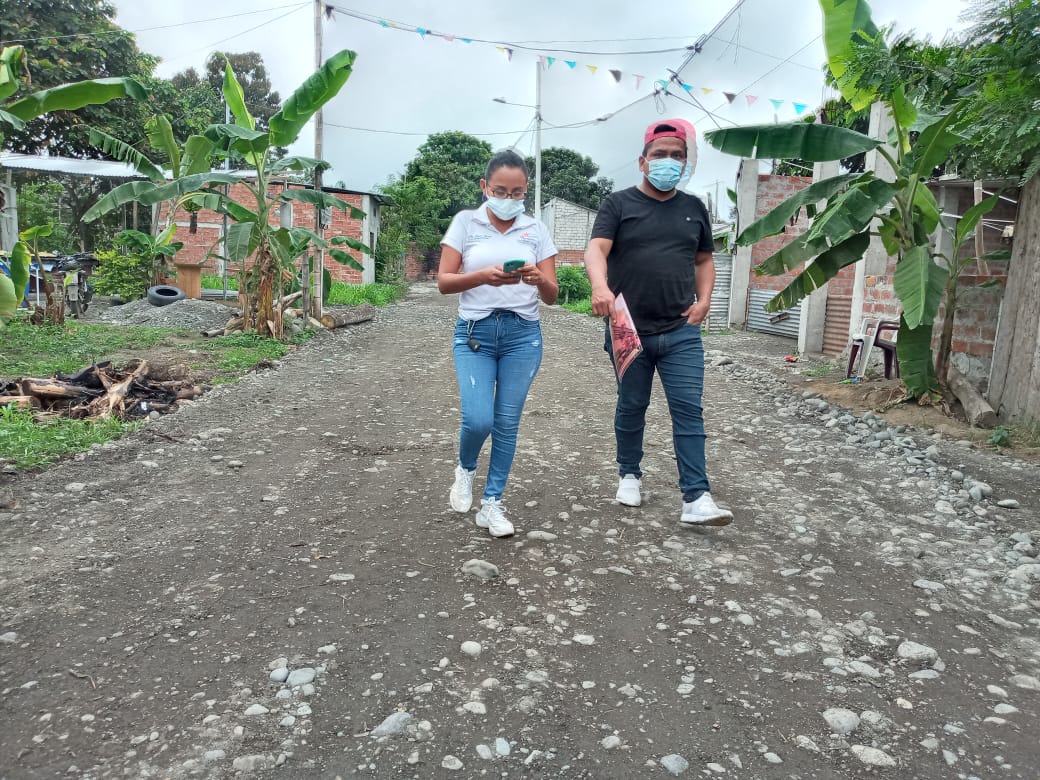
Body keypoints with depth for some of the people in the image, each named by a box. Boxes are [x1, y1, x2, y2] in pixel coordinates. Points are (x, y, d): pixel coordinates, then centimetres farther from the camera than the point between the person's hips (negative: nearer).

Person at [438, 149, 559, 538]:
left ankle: (491, 503, 19)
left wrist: (540, 280, -21)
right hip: (475, 332, -1)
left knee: (507, 423, 3)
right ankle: (465, 469, 21)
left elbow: (552, 296, 3)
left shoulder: (536, 229, 5)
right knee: (478, 419, -13)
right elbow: (444, 282, -5)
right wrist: (483, 277, -23)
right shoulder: (466, 222, 2)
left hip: (523, 335, 2)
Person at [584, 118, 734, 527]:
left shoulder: (694, 208, 13)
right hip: (629, 331, -2)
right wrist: (600, 286, -35)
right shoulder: (619, 203, 0)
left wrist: (704, 299, 4)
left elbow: (704, 259, 22)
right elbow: (596, 250, -14)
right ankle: (629, 475, 31)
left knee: (689, 410, -5)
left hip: (682, 332, 2)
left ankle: (696, 498, -4)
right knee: (631, 407, 11)